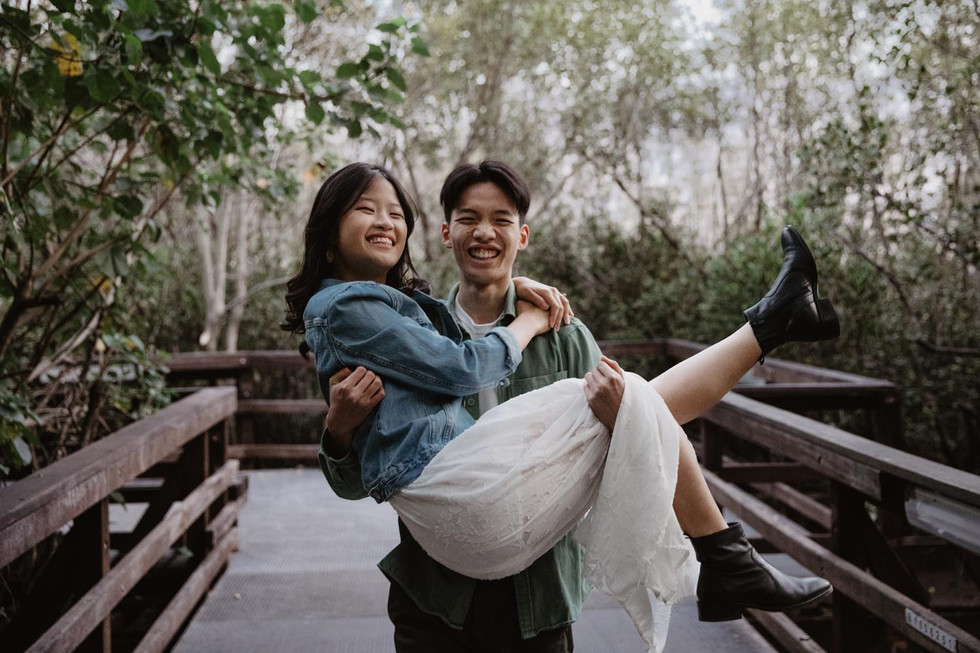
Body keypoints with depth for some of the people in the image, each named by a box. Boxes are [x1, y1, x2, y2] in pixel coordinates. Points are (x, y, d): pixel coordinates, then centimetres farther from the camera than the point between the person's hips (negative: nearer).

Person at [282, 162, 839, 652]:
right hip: (452, 488, -9)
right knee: (629, 399, -7)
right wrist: (528, 324, 5)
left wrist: (521, 289, 17)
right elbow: (460, 369, -10)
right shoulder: (341, 309, -6)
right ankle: (729, 566, 1)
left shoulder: (400, 300, 24)